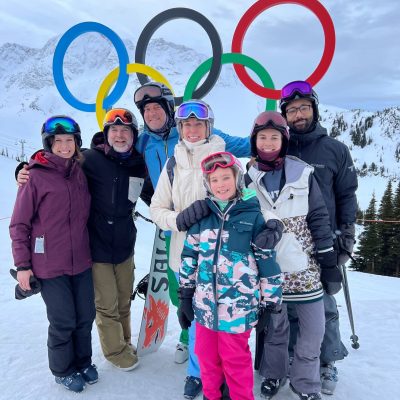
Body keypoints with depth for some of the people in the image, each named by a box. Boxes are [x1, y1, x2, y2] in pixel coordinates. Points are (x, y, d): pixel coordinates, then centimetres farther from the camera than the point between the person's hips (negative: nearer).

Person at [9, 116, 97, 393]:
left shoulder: (80, 173, 6)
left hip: (81, 261, 5)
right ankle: (62, 370, 31)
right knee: (63, 321, 6)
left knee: (86, 315, 14)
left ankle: (83, 361, 38)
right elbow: (19, 224, -7)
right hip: (50, 265, -5)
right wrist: (22, 265, -8)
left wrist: (90, 248, 14)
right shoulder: (36, 176, -10)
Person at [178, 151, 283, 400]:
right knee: (206, 356, 19)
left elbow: (268, 263, -4)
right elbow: (189, 256, 9)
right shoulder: (202, 216, 2)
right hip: (204, 305, 4)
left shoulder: (253, 216, -8)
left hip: (238, 306, -4)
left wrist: (270, 305, -2)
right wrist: (185, 295, 10)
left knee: (236, 360, 11)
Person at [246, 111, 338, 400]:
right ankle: (274, 374, 38)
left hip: (304, 264, 0)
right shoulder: (247, 177, -1)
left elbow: (319, 218, 0)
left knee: (314, 327, 4)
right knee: (274, 324, 13)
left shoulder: (303, 173, -3)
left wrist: (329, 260, 0)